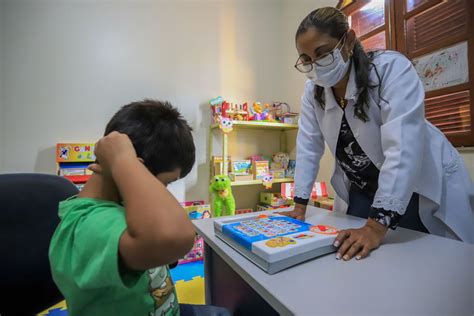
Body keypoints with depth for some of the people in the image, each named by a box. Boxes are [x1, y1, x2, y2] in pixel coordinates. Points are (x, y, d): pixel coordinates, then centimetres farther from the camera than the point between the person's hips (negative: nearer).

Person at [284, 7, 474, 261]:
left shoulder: (391, 68, -21)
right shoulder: (312, 91, -6)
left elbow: (402, 147, -31)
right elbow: (308, 147, -7)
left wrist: (376, 225, -36)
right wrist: (299, 206, -10)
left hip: (422, 190, -3)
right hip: (362, 191, 4)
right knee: (353, 256, 7)